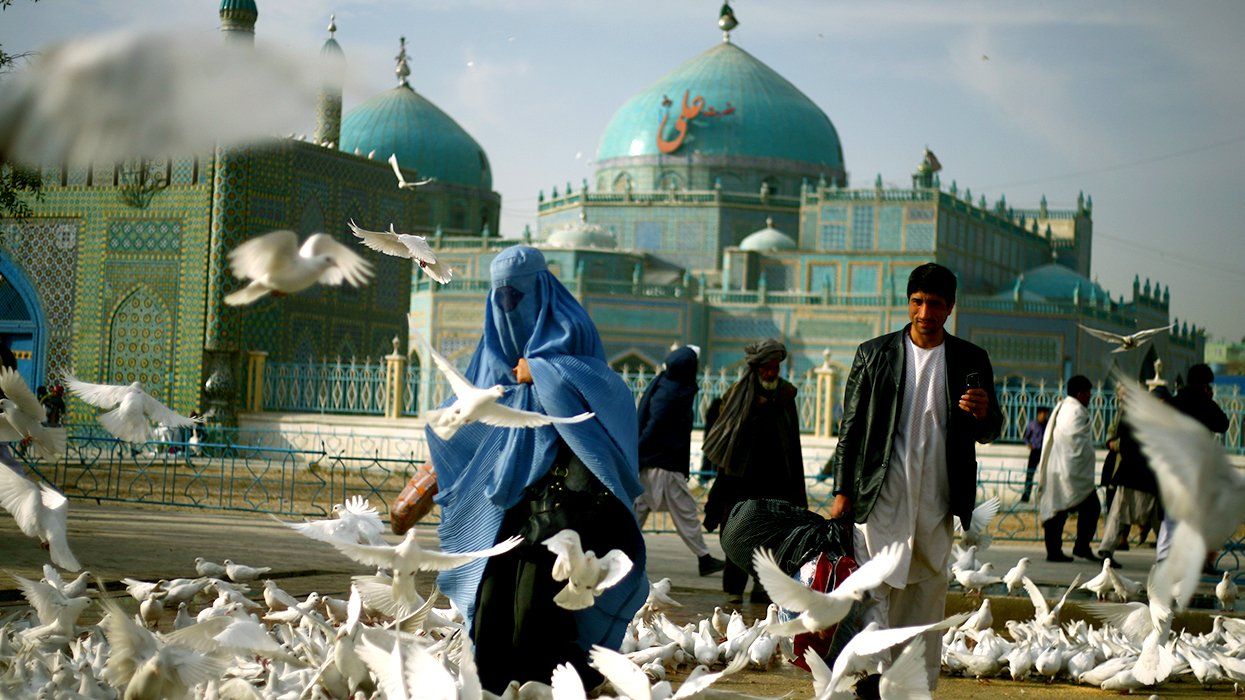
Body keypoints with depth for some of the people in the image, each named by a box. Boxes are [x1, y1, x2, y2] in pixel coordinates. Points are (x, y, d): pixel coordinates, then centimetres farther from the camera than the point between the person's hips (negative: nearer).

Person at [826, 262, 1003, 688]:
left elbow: (988, 433, 12)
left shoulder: (971, 361, 8)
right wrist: (843, 490, 0)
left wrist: (985, 414, -12)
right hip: (882, 496, -2)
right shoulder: (875, 354, 4)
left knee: (929, 593, 7)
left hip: (937, 501, 2)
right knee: (875, 594, -7)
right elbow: (851, 426, 6)